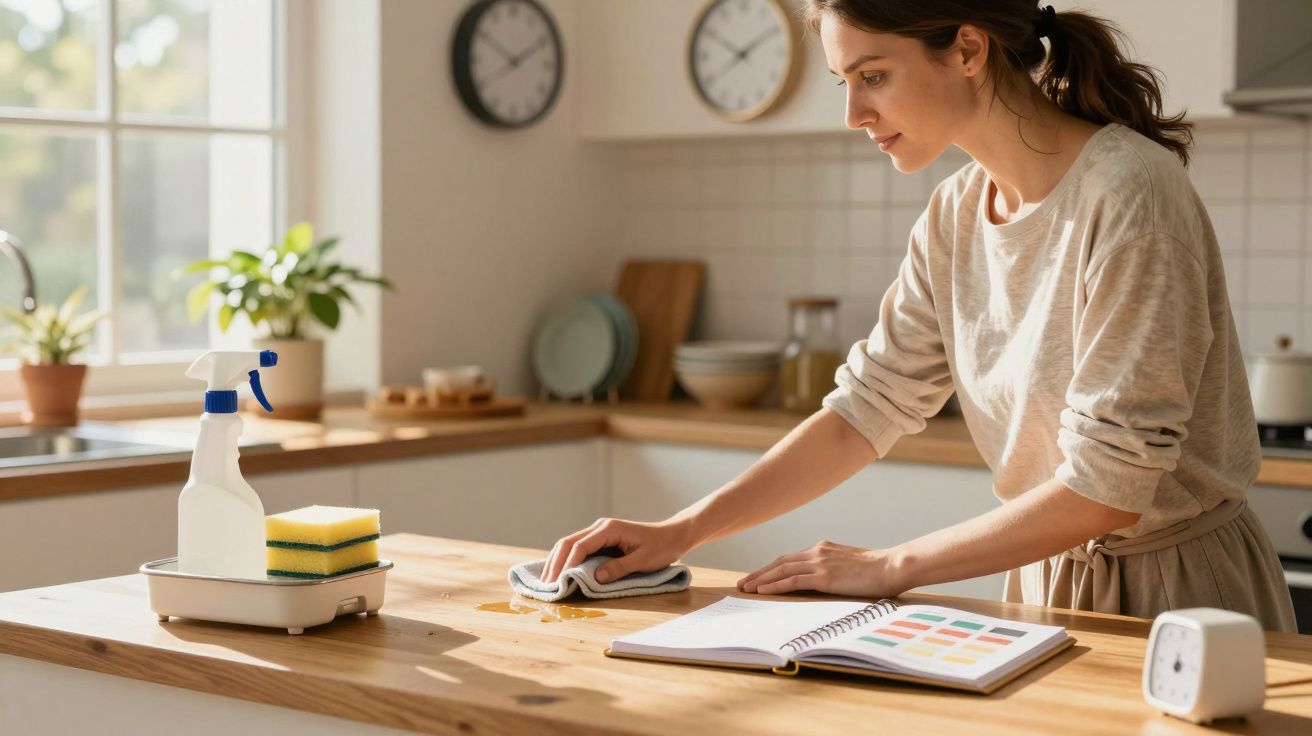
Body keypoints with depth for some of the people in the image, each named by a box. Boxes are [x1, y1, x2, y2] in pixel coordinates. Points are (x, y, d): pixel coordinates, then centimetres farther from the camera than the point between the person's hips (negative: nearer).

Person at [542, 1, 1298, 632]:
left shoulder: (1126, 192, -22)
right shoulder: (957, 214, 0)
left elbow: (1107, 487, -23)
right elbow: (865, 411, 0)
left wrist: (893, 566, -18)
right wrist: (680, 533, -9)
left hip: (1174, 588, -5)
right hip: (1049, 583, 6)